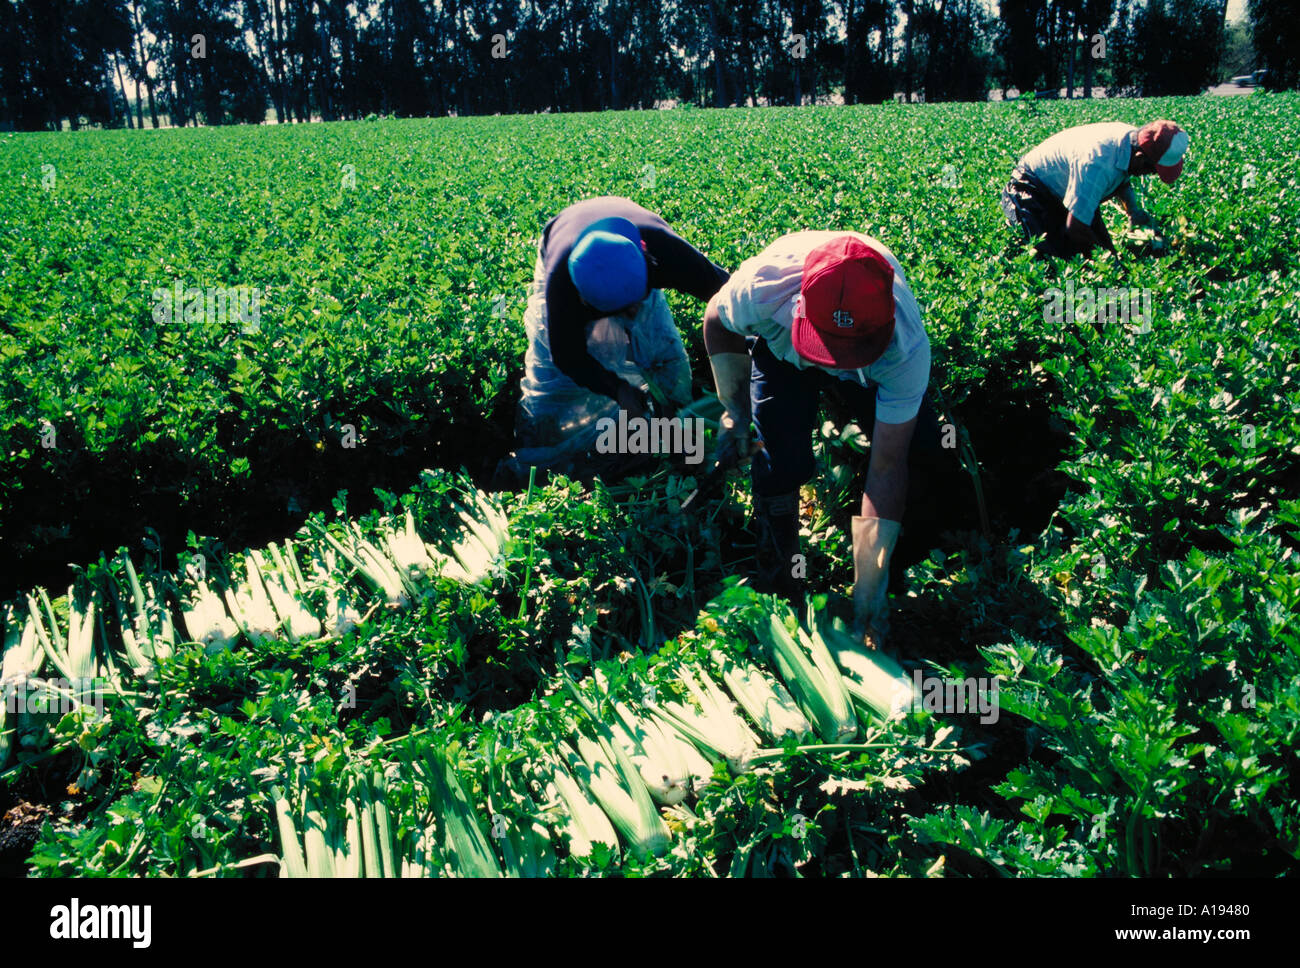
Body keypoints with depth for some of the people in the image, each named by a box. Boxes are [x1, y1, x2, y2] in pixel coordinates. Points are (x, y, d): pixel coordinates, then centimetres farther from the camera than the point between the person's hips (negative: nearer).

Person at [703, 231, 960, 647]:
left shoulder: (907, 347, -43)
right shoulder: (761, 289, -44)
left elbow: (887, 468, -37)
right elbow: (719, 322, -15)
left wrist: (868, 587, -36)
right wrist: (735, 411, -16)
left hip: (873, 373, 0)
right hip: (779, 349, 0)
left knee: (929, 460, -15)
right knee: (782, 462, -22)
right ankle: (778, 583, 4)